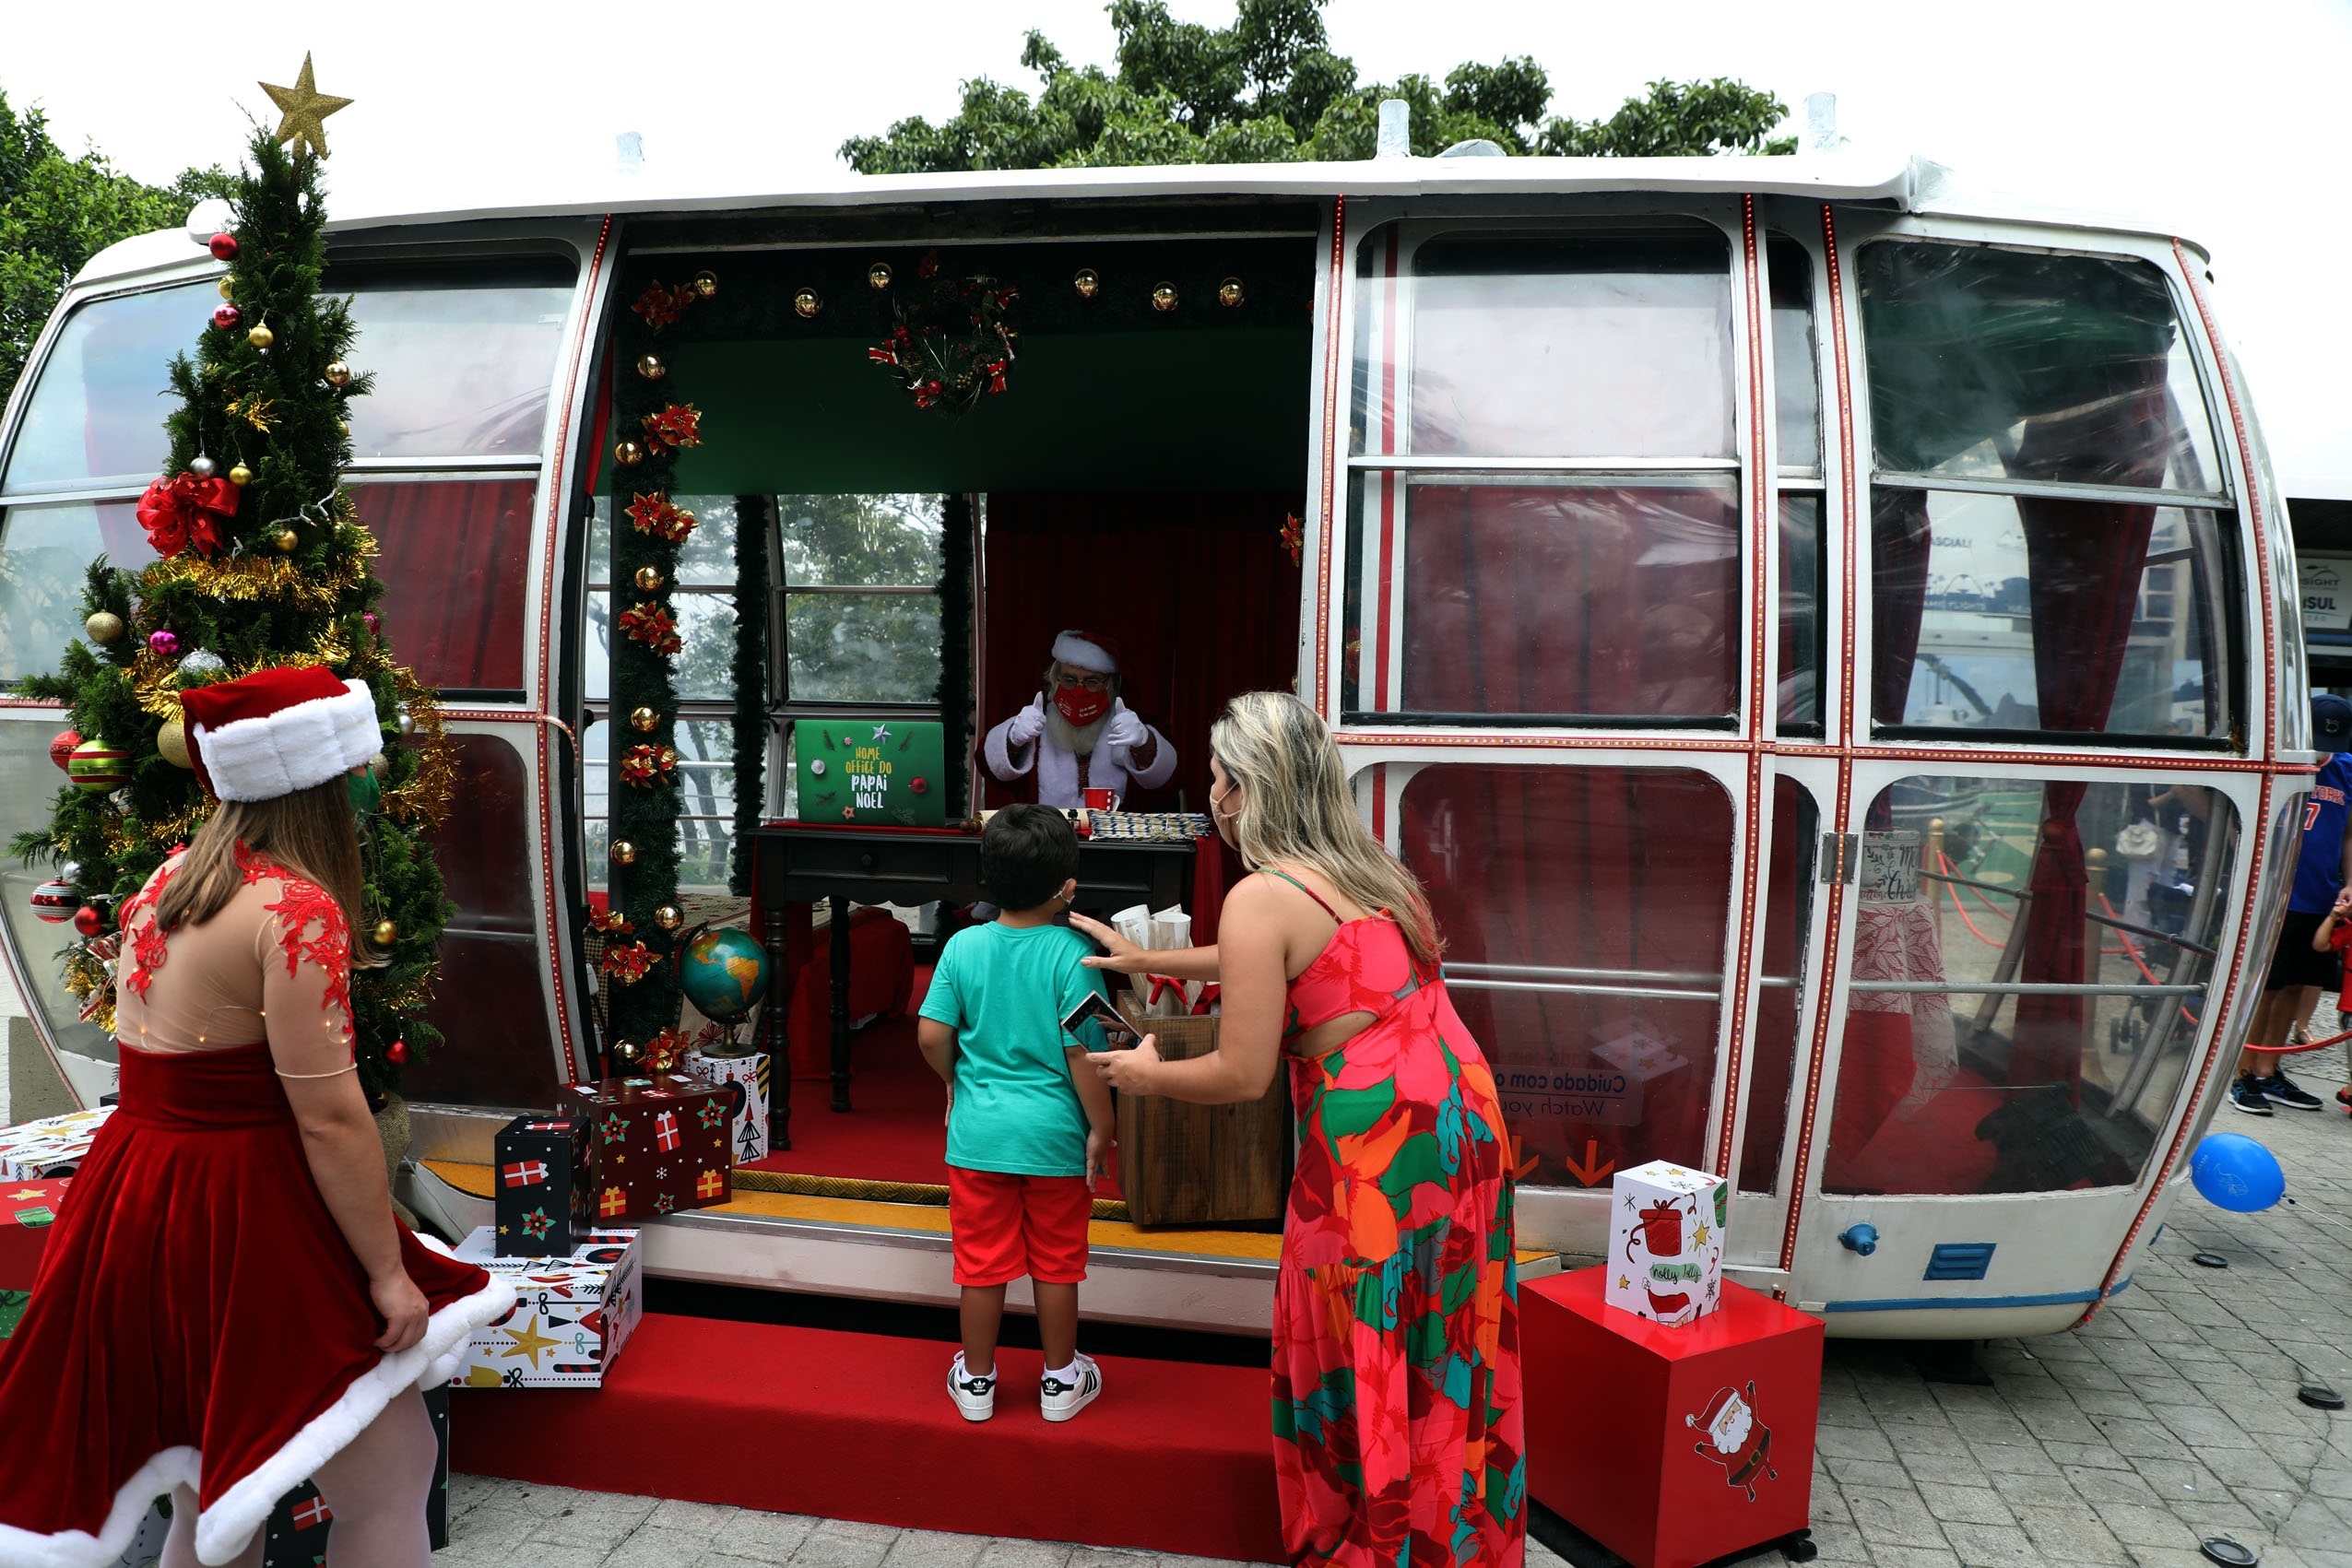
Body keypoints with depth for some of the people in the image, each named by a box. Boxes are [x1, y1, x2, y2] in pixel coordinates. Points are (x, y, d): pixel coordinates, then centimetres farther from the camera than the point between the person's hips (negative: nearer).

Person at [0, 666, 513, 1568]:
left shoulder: (165, 883, 8)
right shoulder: (297, 909, -19)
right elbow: (330, 1117, -21)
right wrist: (390, 1273, -13)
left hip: (133, 1211, 9)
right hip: (241, 1222, -9)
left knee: (214, 1495, 23)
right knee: (392, 1476, 4)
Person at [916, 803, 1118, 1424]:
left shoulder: (963, 947, -7)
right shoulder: (1072, 954, -16)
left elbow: (931, 1037, -7)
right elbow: (1082, 1054, -16)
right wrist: (1101, 1128, -5)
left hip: (979, 1132, 2)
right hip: (1055, 1133, -2)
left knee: (982, 1261, 15)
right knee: (1056, 1262, 14)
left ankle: (976, 1380, 30)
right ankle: (1061, 1381, 29)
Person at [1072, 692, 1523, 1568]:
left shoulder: (1261, 899, -14)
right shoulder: (1367, 868, 11)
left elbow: (1243, 1075, -14)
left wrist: (1145, 1075, 4)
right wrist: (1146, 958, 33)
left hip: (1375, 1141, -8)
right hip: (1463, 1116, 8)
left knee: (1360, 1367, 11)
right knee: (1441, 1358, 21)